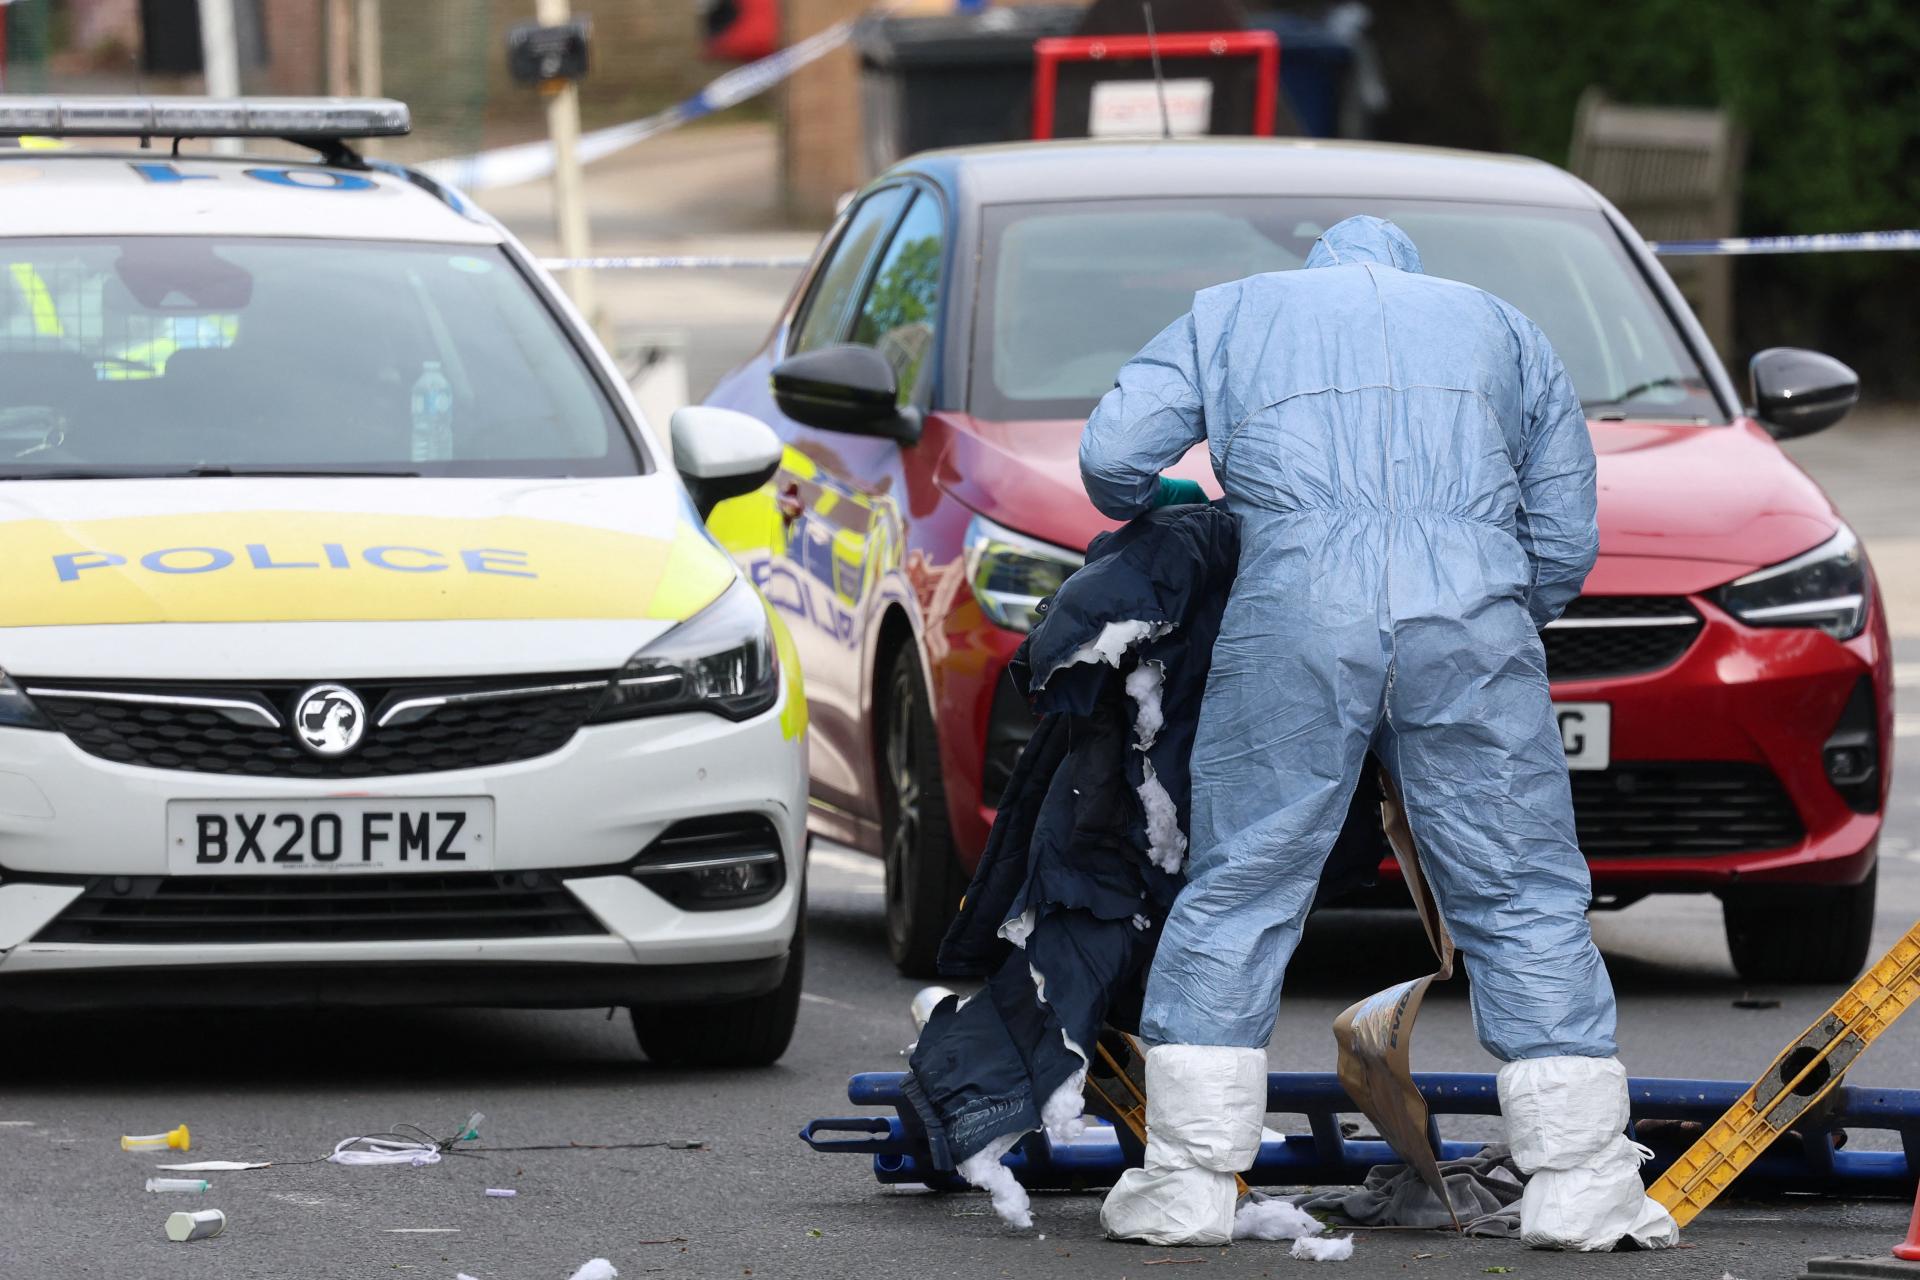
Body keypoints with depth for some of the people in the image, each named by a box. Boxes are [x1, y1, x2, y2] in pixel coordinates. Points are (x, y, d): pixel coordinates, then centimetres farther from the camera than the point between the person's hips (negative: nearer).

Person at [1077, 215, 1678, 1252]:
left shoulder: (1233, 313, 26)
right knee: (1527, 901, 6)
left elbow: (1112, 454, 14)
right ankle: (1579, 1183, 3)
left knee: (1236, 892, 6)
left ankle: (1187, 1184, 3)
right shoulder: (1500, 326, 29)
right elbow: (1566, 540, 23)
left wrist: (1158, 508, 35)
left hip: (1298, 612, -1)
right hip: (1474, 610, 1)